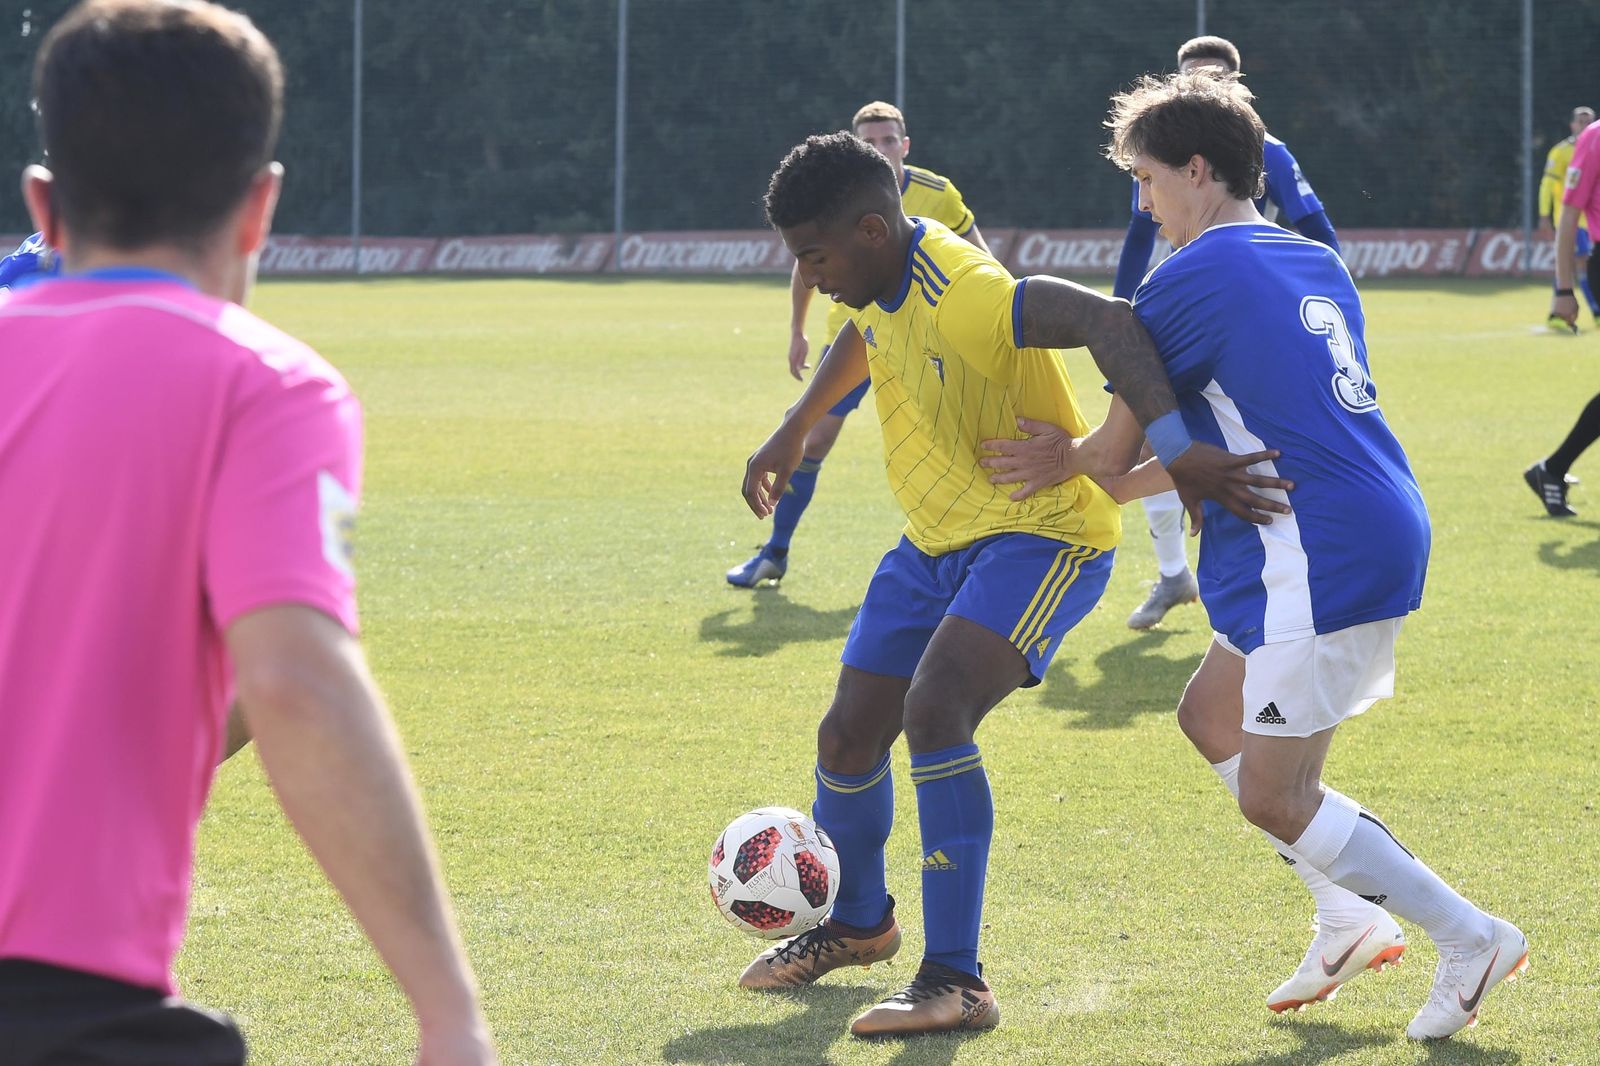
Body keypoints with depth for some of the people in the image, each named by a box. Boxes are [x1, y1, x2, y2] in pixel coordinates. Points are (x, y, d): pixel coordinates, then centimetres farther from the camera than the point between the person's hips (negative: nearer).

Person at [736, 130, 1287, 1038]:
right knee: (848, 735, 11)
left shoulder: (964, 297, -31)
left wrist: (1176, 449, -55)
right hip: (938, 538, 9)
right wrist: (796, 430, 22)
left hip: (1041, 535, -9)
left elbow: (1106, 321, -44)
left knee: (933, 710, -30)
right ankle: (858, 923, 40)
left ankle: (956, 980, -26)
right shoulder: (885, 284, -2)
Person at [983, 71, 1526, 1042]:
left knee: (1273, 799, -1)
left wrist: (1069, 461, 21)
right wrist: (1108, 480, 18)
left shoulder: (1187, 281, -9)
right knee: (1212, 717, 21)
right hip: (1385, 532, 9)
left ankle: (1470, 937, 1)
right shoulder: (1317, 266, 17)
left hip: (1323, 558, -9)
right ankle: (1350, 917, 17)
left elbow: (1117, 452, -2)